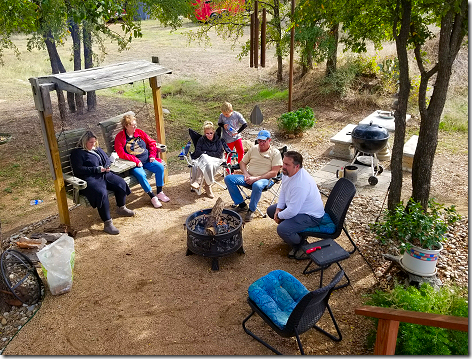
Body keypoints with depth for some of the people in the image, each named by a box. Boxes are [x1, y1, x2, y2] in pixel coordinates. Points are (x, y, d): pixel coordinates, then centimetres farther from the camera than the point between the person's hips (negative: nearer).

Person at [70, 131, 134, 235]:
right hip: (89, 178, -7)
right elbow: (78, 170, -9)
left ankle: (121, 208, 10)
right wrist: (96, 169, -14)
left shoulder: (97, 149, 23)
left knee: (121, 183, -16)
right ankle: (107, 223, -33)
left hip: (104, 174, 7)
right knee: (101, 192, -36)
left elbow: (107, 159, 27)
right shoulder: (77, 153, 2)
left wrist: (107, 167, 2)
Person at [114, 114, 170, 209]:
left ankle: (159, 193, -4)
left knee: (160, 167, -17)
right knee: (141, 175, -33)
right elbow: (121, 154, -14)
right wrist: (136, 161, -20)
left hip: (147, 160, 5)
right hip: (133, 164, -5)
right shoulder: (119, 137, -5)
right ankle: (152, 197, -16)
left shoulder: (139, 132, 9)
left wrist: (152, 155, 2)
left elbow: (151, 143, 17)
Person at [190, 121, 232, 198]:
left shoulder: (219, 140, 5)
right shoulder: (201, 140, 12)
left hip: (215, 160, -2)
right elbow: (197, 153, 3)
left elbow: (219, 154, -4)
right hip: (202, 159, 2)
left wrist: (205, 152, -2)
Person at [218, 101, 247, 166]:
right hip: (227, 139, 0)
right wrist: (223, 125, -16)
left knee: (241, 151, 0)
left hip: (237, 137, 0)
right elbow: (219, 123, 7)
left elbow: (245, 124, -12)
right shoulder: (221, 115, -11)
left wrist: (237, 132, -20)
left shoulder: (237, 115, -15)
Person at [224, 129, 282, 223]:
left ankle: (251, 210, -19)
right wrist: (246, 174, -1)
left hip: (264, 179, -5)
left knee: (257, 185, -42)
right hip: (249, 178, 6)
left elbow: (274, 172, -11)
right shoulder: (253, 149, 14)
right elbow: (242, 162, 20)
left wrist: (256, 178, -18)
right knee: (228, 179, -15)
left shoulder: (275, 153, -2)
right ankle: (242, 205, -11)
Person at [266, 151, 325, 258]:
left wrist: (279, 216, -14)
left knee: (282, 229, -28)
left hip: (311, 216, -10)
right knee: (271, 210, 15)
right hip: (295, 207, 10)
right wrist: (278, 209, 0)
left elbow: (292, 211, -33)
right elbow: (283, 191, 10)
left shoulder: (301, 185, -38)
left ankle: (301, 246, 1)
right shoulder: (287, 172, -8)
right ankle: (292, 231, 23)